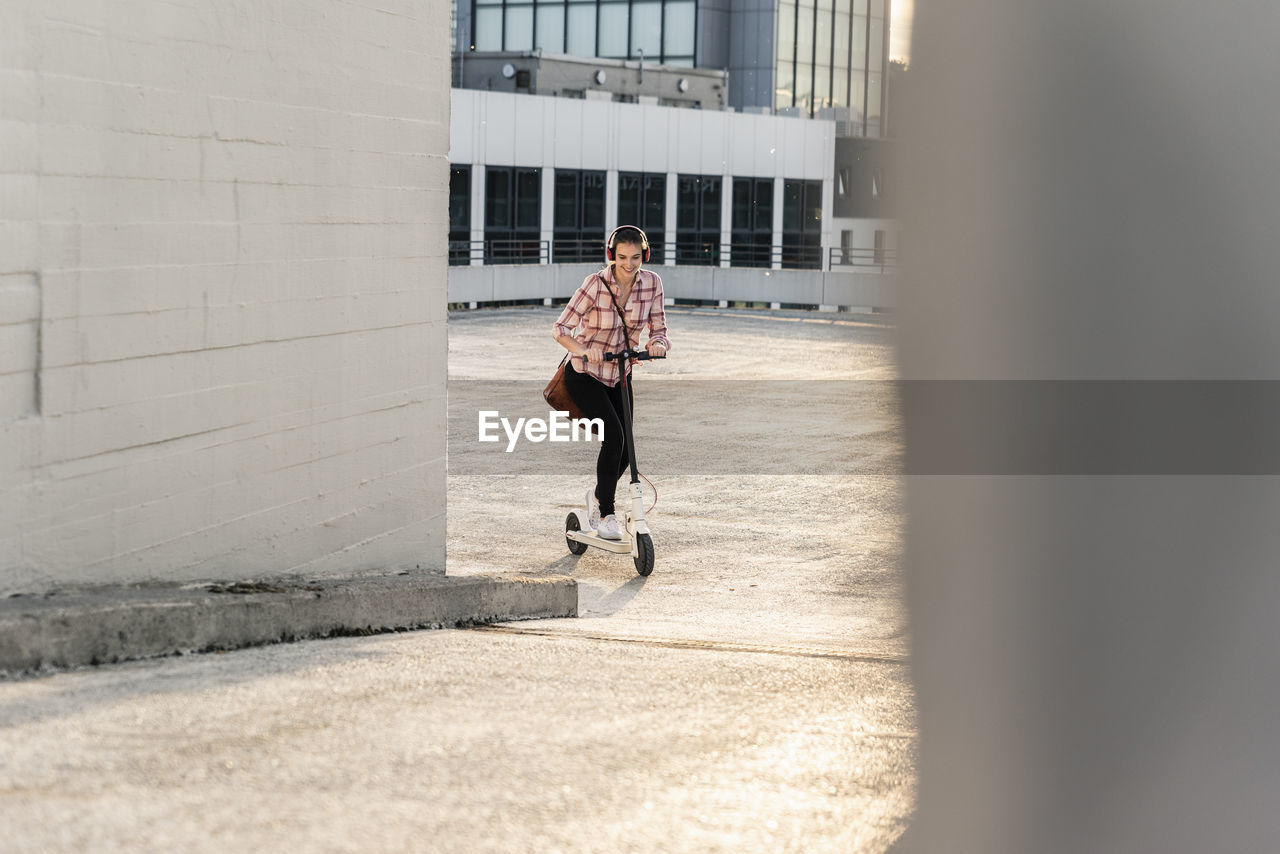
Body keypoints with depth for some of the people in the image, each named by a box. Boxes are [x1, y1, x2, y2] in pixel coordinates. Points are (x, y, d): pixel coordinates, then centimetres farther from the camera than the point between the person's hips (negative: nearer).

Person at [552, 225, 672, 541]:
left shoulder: (651, 283, -10)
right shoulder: (597, 283, -22)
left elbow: (658, 330, -3)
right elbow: (560, 328, -22)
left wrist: (658, 344, -27)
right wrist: (582, 350, -41)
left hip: (620, 376, 5)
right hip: (584, 374, -5)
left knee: (623, 452, 5)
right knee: (614, 437, -22)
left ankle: (598, 495, 37)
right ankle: (605, 515, -8)